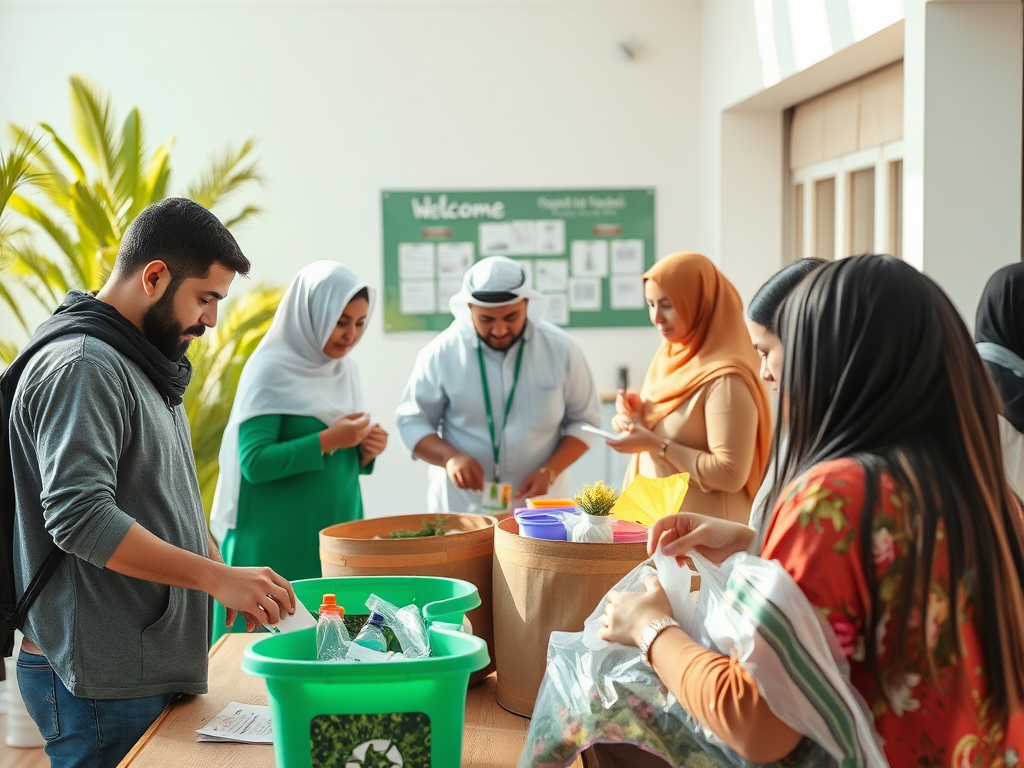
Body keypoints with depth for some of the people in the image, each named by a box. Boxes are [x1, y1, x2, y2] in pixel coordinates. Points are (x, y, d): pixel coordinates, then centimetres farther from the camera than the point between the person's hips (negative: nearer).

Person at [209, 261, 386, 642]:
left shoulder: (345, 369, 10)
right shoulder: (271, 370, -11)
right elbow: (254, 462, -18)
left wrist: (364, 450, -4)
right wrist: (327, 440, -21)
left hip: (337, 531, 6)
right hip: (279, 542, -6)